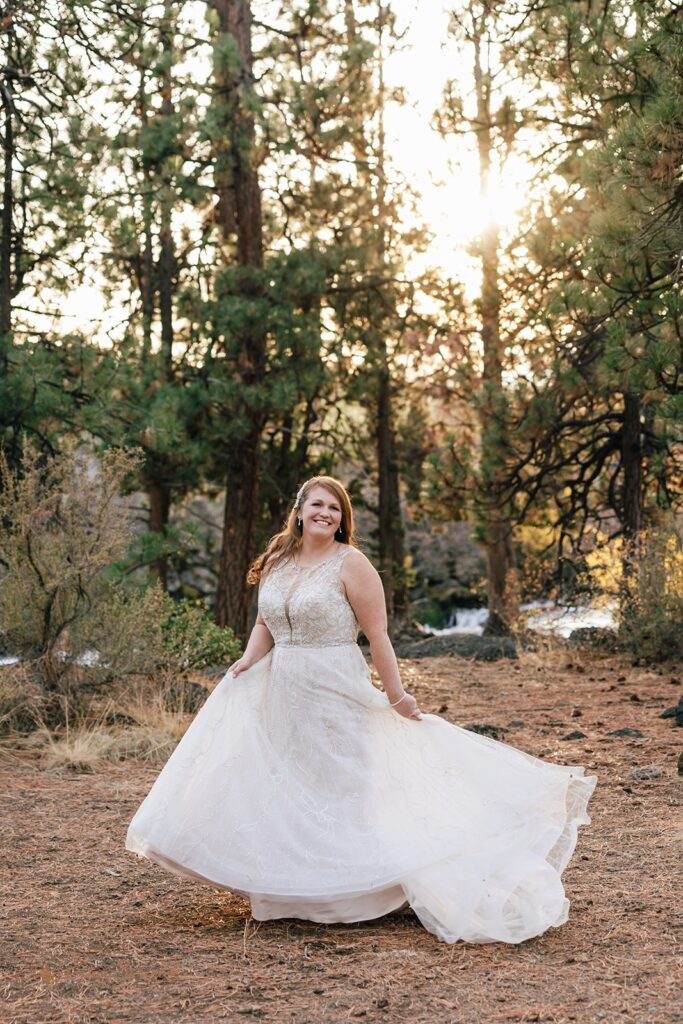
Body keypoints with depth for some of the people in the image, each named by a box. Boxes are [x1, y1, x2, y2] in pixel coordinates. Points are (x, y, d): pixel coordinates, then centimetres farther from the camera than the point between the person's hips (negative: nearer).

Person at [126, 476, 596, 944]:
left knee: (338, 788, -1)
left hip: (335, 692, -6)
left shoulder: (350, 563, -8)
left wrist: (398, 696, -11)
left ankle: (344, 891, 10)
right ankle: (291, 888, 20)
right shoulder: (276, 562, 9)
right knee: (284, 789, 9)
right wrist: (249, 660, -1)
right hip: (281, 693, 6)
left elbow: (377, 635, -10)